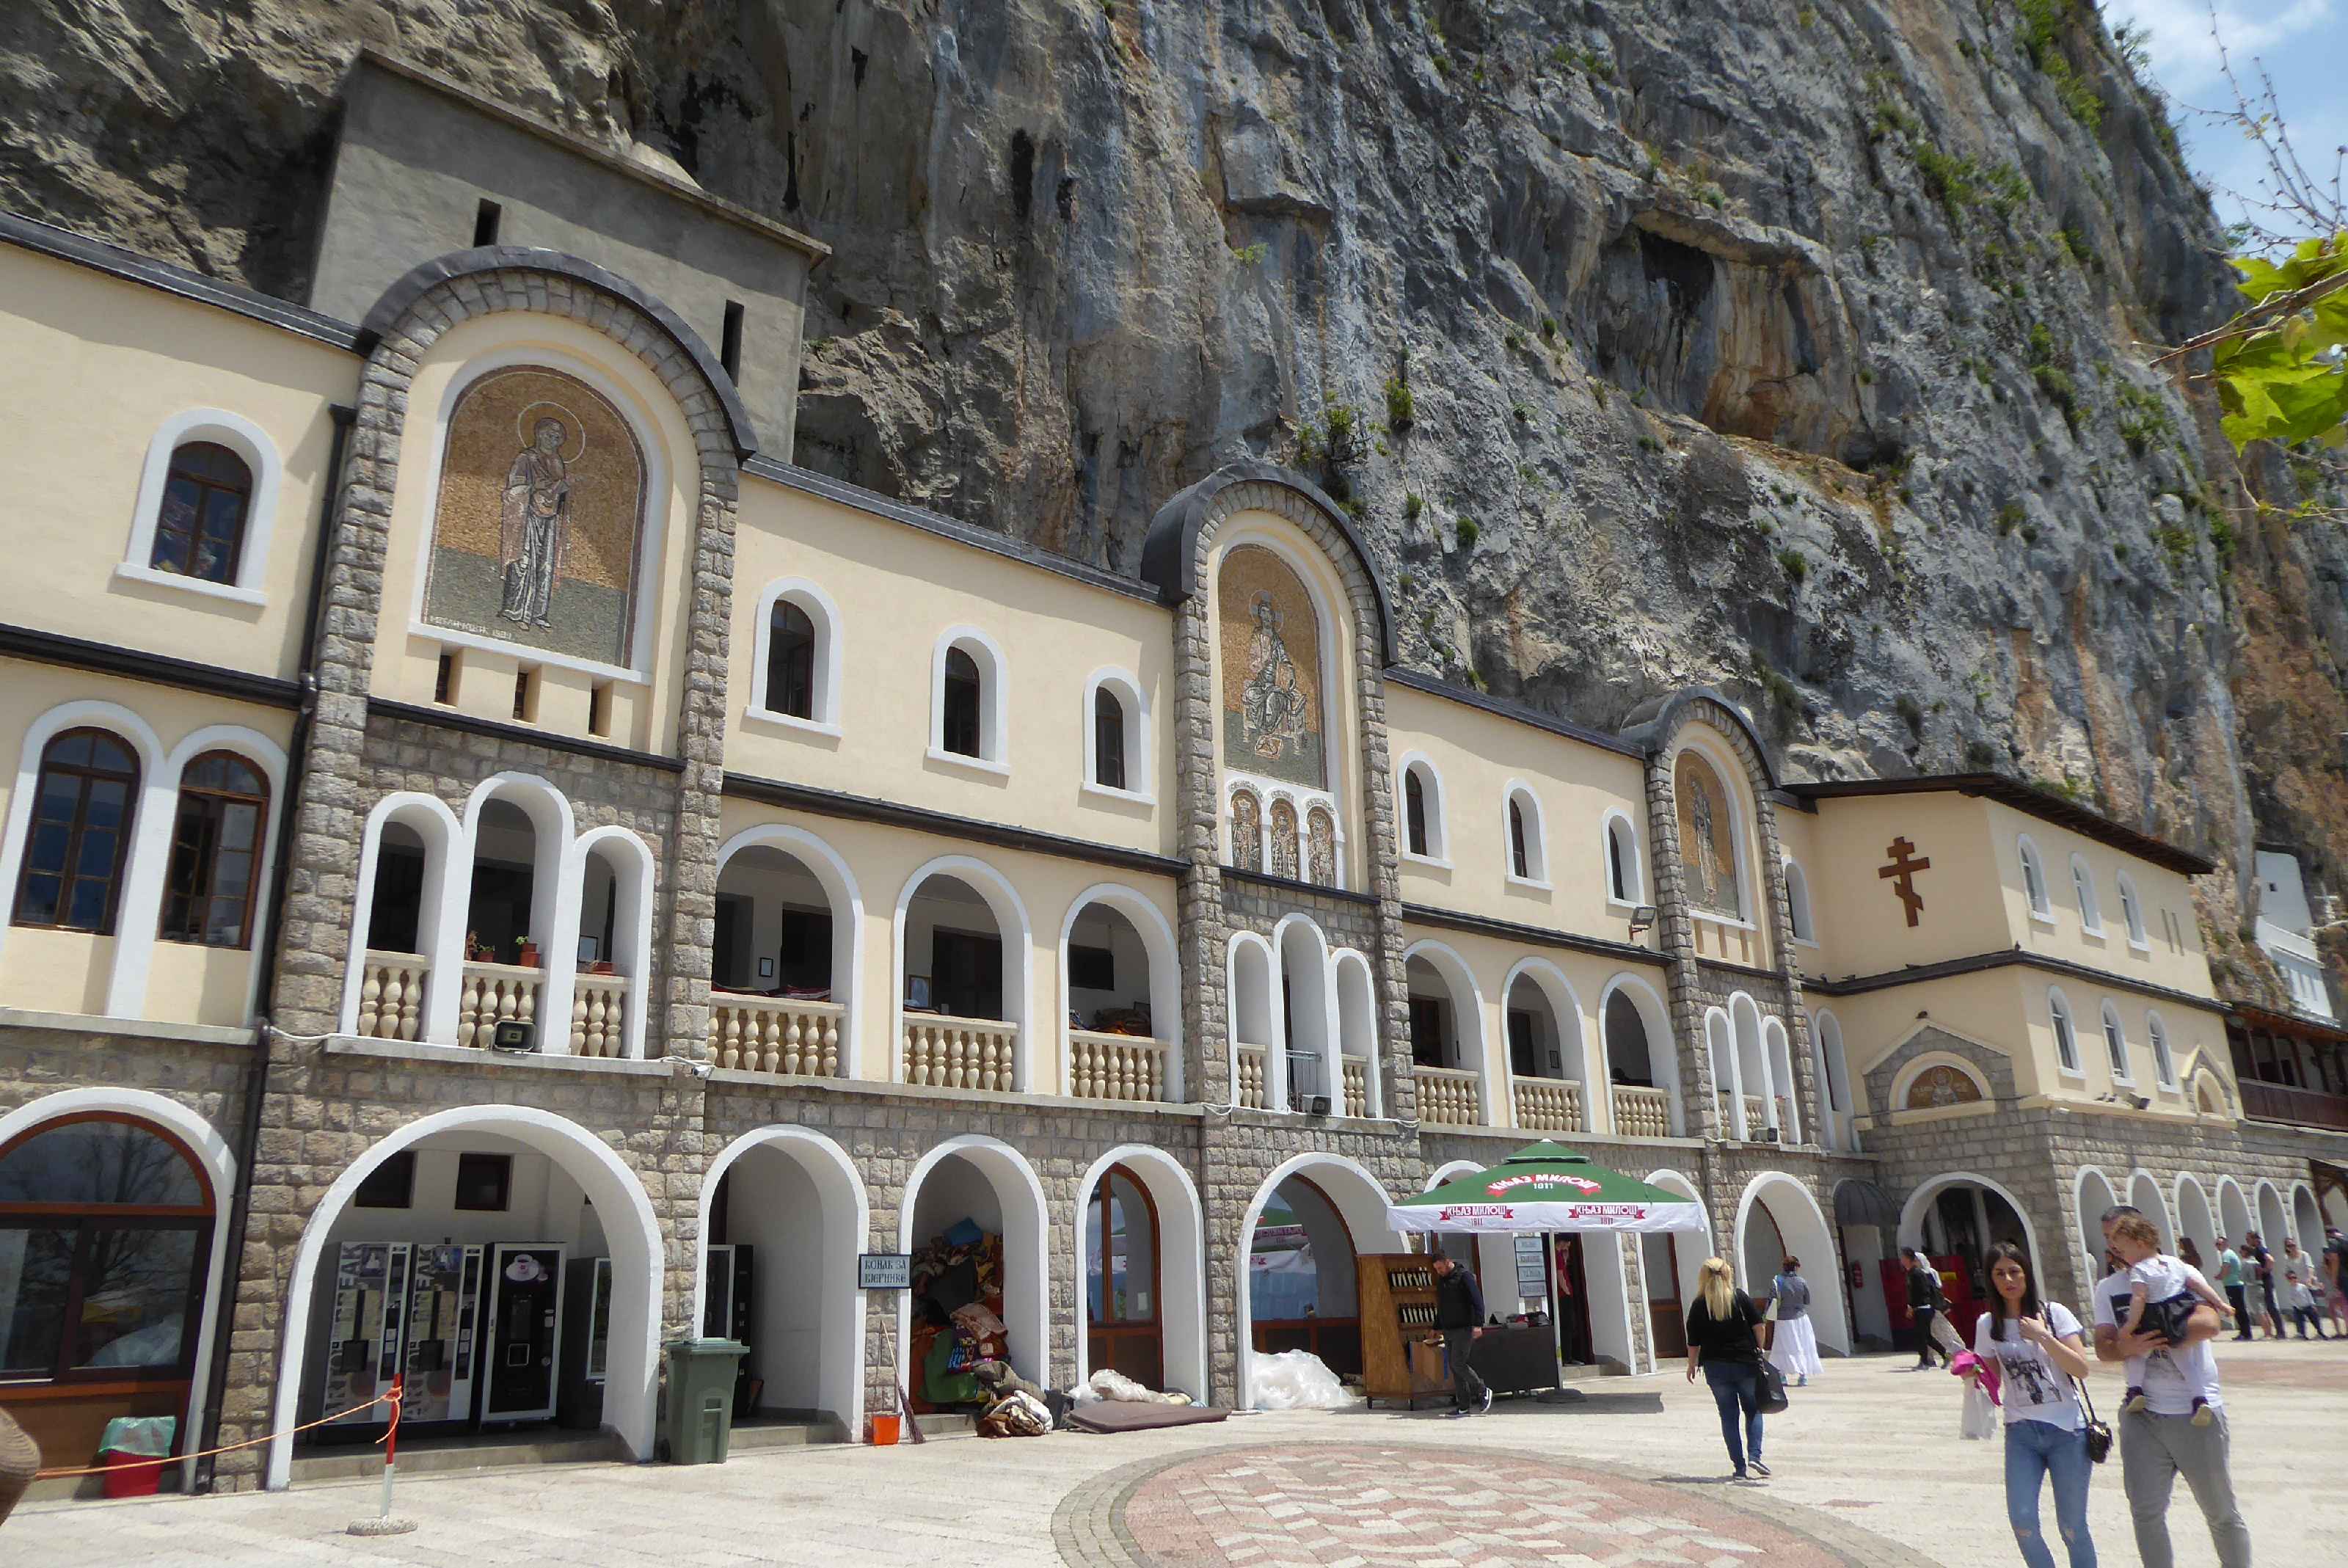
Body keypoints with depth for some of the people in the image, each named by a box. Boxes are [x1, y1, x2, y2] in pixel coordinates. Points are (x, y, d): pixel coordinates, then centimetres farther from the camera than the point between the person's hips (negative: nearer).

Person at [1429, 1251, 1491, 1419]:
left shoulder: (1464, 1277, -8)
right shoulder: (1441, 1280, 16)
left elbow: (1477, 1302, -15)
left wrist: (1477, 1325, -23)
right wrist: (1437, 1328, 25)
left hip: (1463, 1330, -8)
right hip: (1448, 1331, 8)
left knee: (1459, 1364, -14)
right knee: (1455, 1368, 5)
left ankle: (1483, 1391, 5)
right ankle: (1463, 1406, 8)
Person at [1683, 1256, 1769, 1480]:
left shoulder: (1699, 1305, -4)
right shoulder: (1740, 1297, -3)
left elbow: (1694, 1342, -3)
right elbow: (1758, 1325, -4)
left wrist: (1692, 1366, 10)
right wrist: (1759, 1349, 11)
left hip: (1716, 1367, 0)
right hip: (1746, 1363, 0)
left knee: (1729, 1416, 7)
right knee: (1753, 1411, 13)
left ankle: (1740, 1467, 6)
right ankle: (1754, 1456, -4)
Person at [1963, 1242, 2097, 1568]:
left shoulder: (2054, 1313, -2)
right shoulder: (1988, 1324, 5)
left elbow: (2083, 1369, -10)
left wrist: (2042, 1336, -19)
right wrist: (1973, 1374, -9)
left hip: (2066, 1430, -2)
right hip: (2020, 1433, 2)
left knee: (2072, 1526, 1)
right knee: (2022, 1521, -9)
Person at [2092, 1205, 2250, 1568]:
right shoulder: (2108, 1288, 7)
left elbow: (2208, 1323, -21)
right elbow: (2102, 1347, -1)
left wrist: (2146, 1338, -20)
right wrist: (2127, 1348, -23)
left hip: (2197, 1413, -3)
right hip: (2143, 1415, 3)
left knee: (2221, 1512, 11)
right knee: (2146, 1513, 4)